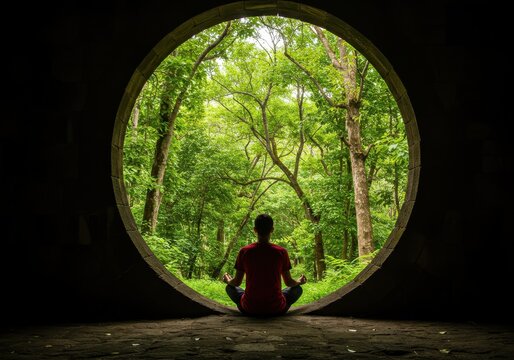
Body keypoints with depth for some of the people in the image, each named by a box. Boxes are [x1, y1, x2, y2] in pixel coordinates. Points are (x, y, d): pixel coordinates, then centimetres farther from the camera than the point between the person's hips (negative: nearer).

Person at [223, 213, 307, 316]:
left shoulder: (244, 251, -5)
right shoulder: (281, 252, -6)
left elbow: (236, 282, 4)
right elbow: (289, 282, 4)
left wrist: (227, 280, 28)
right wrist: (299, 281, 28)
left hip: (249, 309, 1)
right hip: (276, 309, 0)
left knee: (230, 288, 27)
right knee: (298, 289, 25)